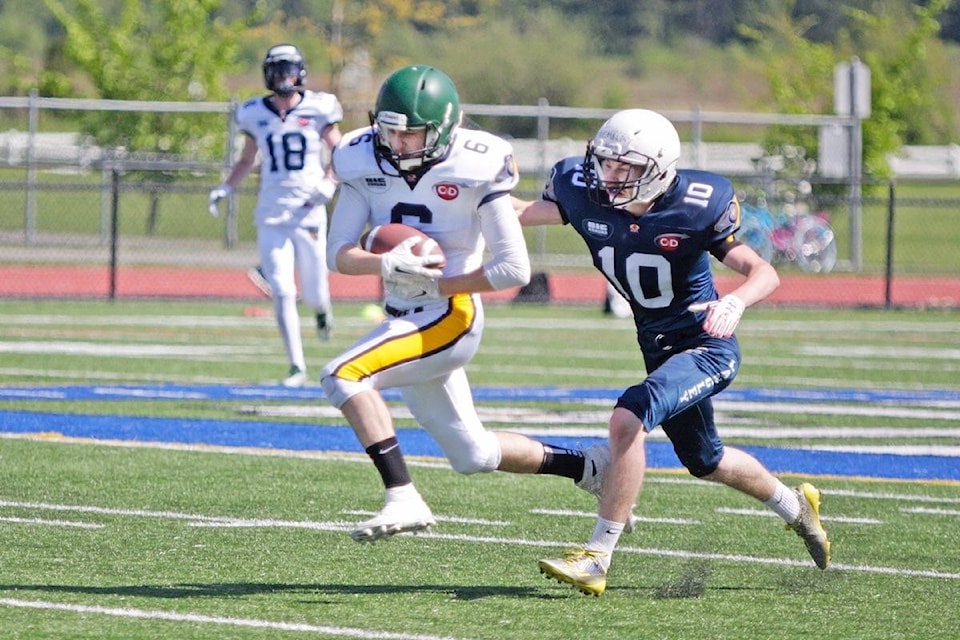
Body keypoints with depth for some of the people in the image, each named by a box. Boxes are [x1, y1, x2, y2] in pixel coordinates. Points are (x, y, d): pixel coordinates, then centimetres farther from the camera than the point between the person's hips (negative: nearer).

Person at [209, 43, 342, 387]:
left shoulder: (318, 108, -3)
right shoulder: (255, 114, 4)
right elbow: (247, 160, 17)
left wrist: (329, 183, -15)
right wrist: (226, 187, 3)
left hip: (309, 213, -1)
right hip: (272, 215, 1)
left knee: (313, 294, 5)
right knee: (283, 294, -9)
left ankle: (322, 306, 44)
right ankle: (297, 367, -3)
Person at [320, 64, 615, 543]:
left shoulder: (475, 169, -16)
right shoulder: (364, 162, -2)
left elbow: (515, 269, -16)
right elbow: (337, 253, -5)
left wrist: (436, 283, -18)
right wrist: (385, 263, -25)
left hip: (450, 317, -7)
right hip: (404, 320, 7)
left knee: (343, 377, -25)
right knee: (473, 455, 16)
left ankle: (402, 499, -24)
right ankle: (590, 468, 34)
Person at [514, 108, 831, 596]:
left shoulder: (694, 208, -23)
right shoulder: (586, 198, -11)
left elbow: (764, 272, -21)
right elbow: (525, 212, 4)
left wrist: (735, 303, -42)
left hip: (706, 344, -7)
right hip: (658, 348, 7)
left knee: (628, 419, -29)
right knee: (705, 461, 25)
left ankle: (597, 558, -25)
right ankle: (794, 506, 53)